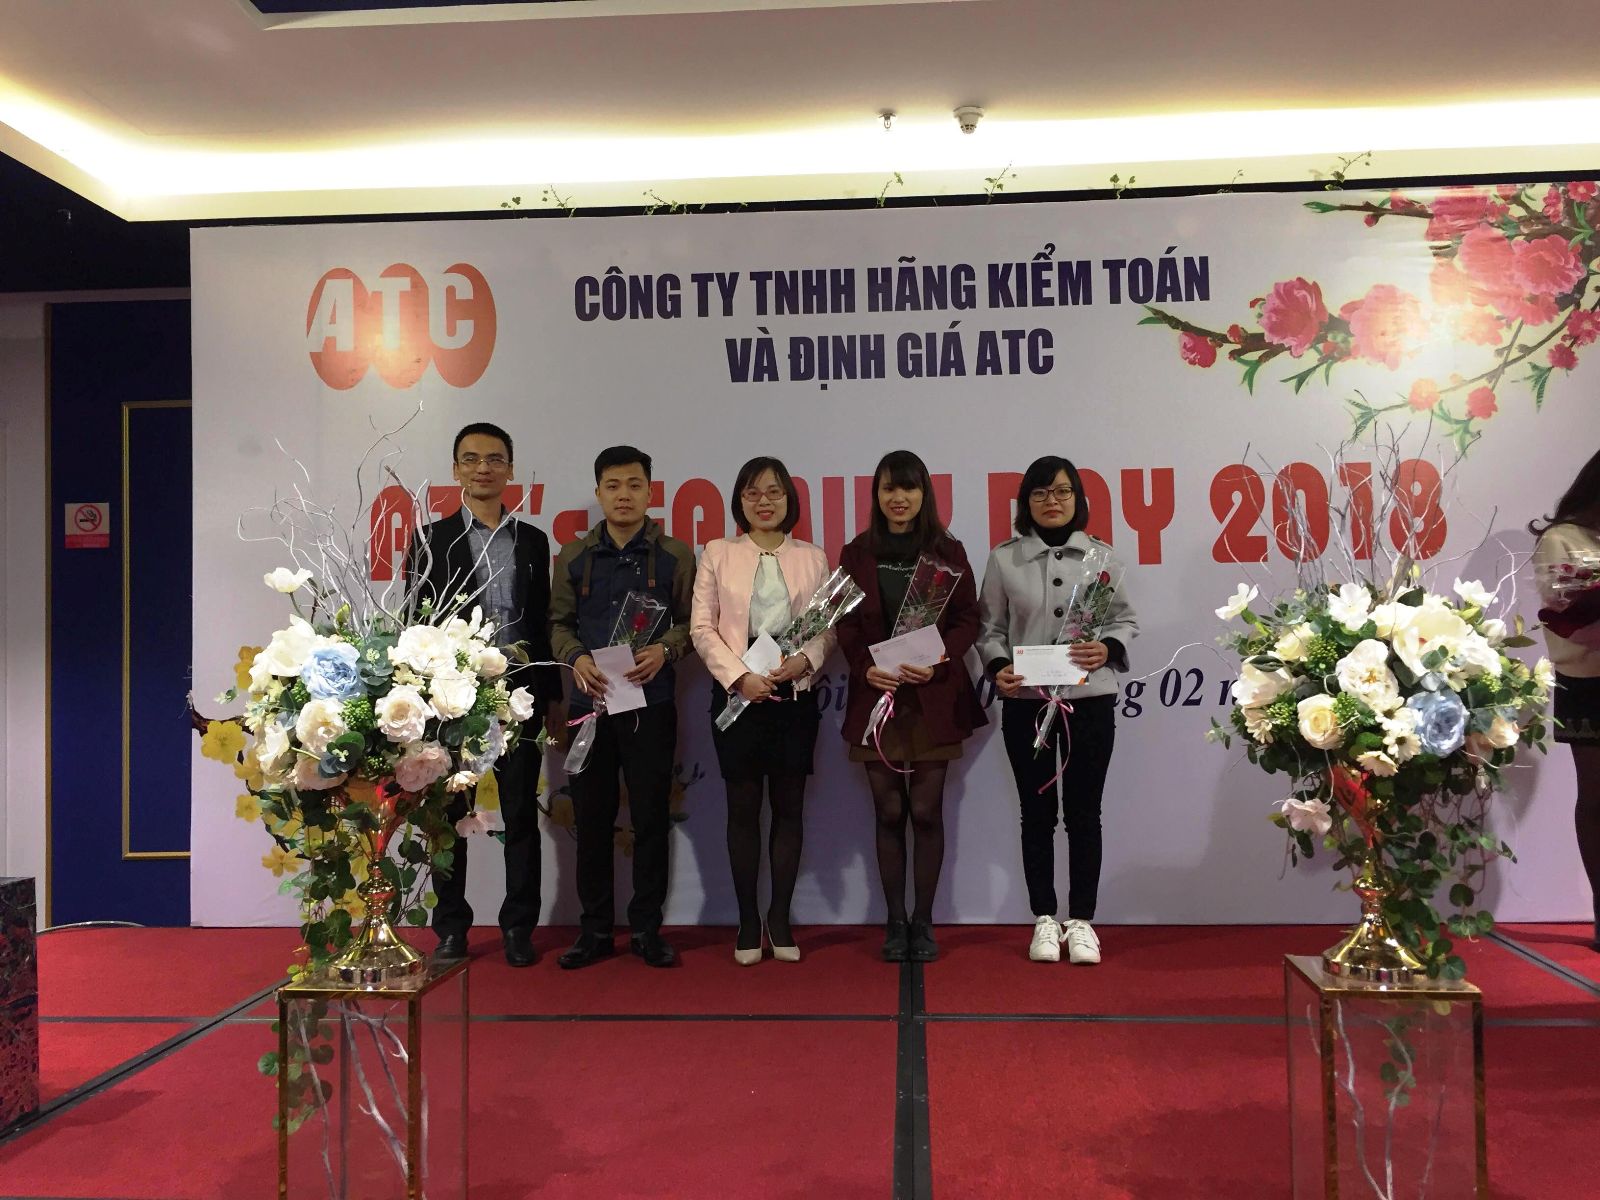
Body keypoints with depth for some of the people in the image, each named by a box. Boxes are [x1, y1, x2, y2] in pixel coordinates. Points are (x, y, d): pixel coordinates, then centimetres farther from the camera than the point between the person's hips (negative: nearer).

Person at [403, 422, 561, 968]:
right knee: (449, 814, 8)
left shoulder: (532, 540, 10)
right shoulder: (431, 539, 3)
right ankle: (451, 927, 21)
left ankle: (519, 926, 18)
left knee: (521, 814, 6)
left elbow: (542, 622, 12)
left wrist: (552, 694, 9)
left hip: (518, 692, 2)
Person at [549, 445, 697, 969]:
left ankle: (646, 928, 16)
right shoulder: (574, 556, 9)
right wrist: (576, 657, -8)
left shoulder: (675, 555, 5)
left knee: (651, 817, 3)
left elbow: (692, 622, 6)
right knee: (592, 818, 6)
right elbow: (558, 622, 11)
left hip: (651, 703, -1)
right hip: (589, 701, 1)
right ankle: (595, 929, 18)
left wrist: (664, 650, -13)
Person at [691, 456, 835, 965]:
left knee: (788, 807, 5)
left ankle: (780, 918, 17)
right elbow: (702, 626, 0)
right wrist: (740, 676, -11)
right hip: (737, 694, -1)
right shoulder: (718, 554, 6)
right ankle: (747, 922, 14)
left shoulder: (812, 557, 9)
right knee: (743, 808, 4)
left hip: (795, 695, 1)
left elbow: (827, 627, 5)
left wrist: (806, 660, -15)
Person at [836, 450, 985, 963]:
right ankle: (894, 921, 16)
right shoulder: (856, 555, 7)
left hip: (934, 697, -1)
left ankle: (923, 922, 14)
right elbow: (845, 624, 5)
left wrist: (937, 662, -15)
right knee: (889, 813, 5)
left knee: (926, 812, 1)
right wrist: (865, 667, -13)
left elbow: (966, 618, 2)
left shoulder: (948, 552, 5)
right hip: (877, 695, 1)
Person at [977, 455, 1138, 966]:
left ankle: (1081, 920, 18)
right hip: (1025, 702, 0)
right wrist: (998, 667, -14)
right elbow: (990, 628, 4)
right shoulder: (1004, 559, 3)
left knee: (1083, 812, 5)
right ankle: (1045, 920, 19)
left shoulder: (1101, 556, 4)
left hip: (1090, 699, 0)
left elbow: (1126, 621, 7)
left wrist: (1108, 649, -13)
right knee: (1037, 812, 7)